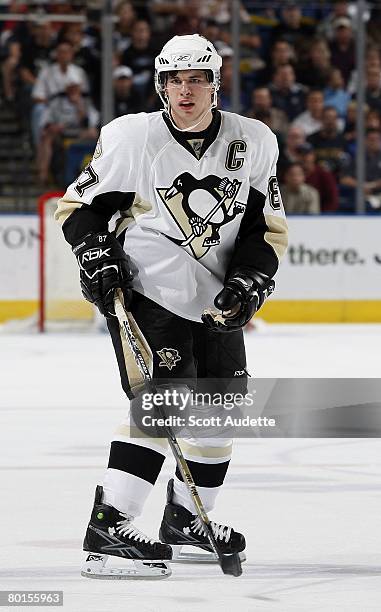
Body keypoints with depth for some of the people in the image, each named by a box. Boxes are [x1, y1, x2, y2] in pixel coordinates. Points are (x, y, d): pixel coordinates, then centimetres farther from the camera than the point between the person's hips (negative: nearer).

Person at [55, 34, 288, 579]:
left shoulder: (253, 144, -1)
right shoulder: (130, 138, -10)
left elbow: (269, 228, 4)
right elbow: (79, 206, 0)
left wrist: (248, 284, -9)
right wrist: (97, 257, -15)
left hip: (215, 301, 6)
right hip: (145, 289, -6)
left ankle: (186, 518, 32)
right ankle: (108, 525, -22)